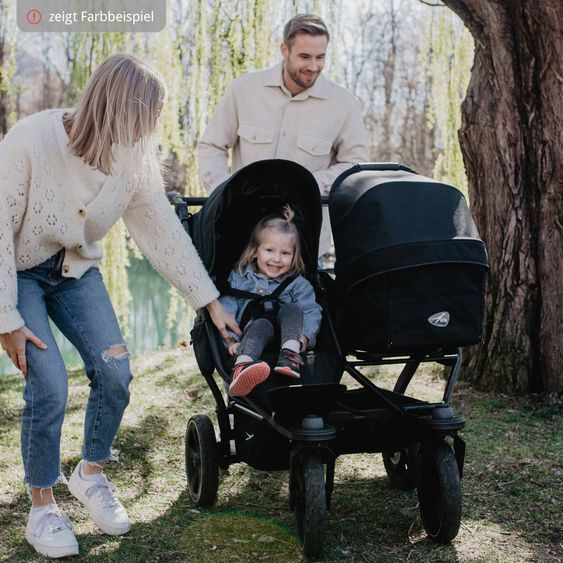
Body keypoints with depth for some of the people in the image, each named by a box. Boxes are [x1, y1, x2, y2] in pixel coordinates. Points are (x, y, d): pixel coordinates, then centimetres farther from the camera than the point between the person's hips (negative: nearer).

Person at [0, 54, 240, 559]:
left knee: (115, 371, -6)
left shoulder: (134, 158, -15)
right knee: (50, 384, -16)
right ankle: (42, 508, 6)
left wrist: (210, 301, -5)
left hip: (76, 270, 5)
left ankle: (91, 475, 21)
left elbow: (164, 231, -6)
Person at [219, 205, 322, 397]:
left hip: (285, 337, 2)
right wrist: (231, 340, -14)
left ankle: (290, 357, -42)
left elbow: (311, 311, 0)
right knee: (261, 325, -34)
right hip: (249, 335, -2)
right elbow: (226, 308, 2)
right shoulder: (239, 278, 12)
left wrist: (304, 335, -22)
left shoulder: (297, 284, 13)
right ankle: (242, 367, -65)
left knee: (291, 309, -21)